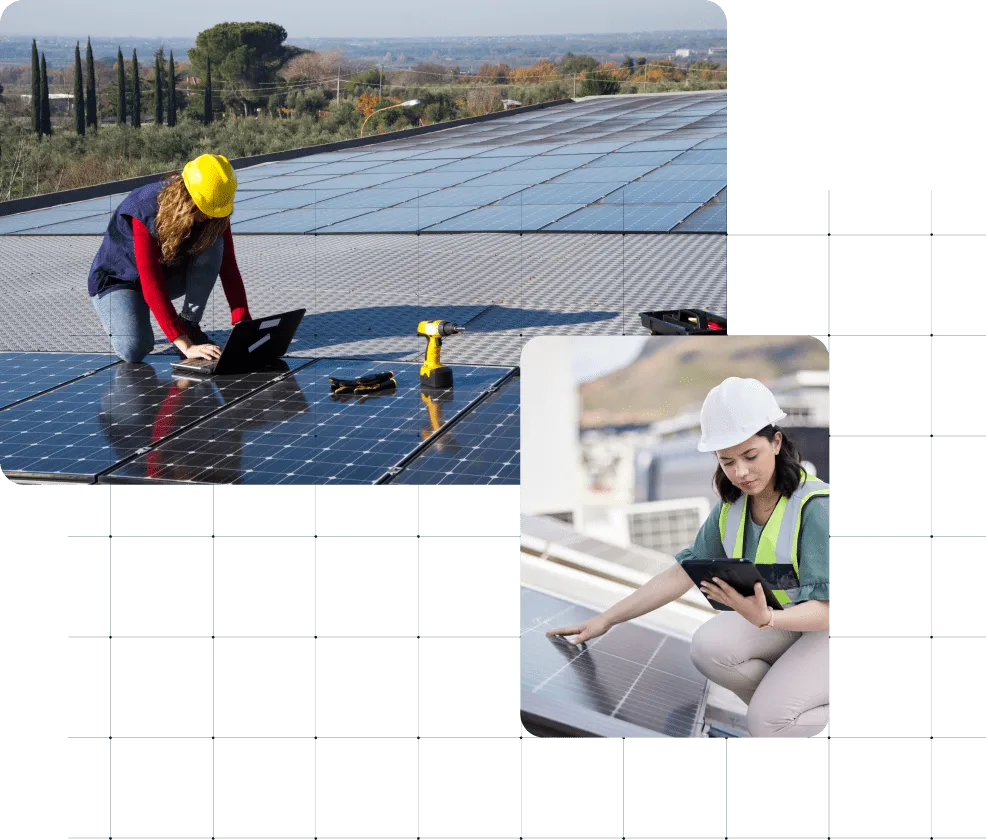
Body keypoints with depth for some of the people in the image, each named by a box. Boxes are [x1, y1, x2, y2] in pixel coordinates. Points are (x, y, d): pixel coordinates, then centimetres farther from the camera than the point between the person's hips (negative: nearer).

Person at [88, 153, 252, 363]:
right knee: (134, 350, -29)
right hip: (119, 279, -4)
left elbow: (228, 268, -17)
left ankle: (190, 324, -13)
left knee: (212, 244, -25)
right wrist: (186, 347, -46)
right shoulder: (146, 211, -35)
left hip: (170, 274, 4)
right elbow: (151, 286, -39)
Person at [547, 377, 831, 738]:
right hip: (779, 618, 6)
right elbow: (680, 574, 0)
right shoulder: (731, 508, -1)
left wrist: (765, 619, -46)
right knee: (708, 647, -23)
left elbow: (825, 609, -26)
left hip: (826, 627, -6)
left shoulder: (814, 505, -22)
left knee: (768, 722, -27)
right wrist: (605, 620, -7)